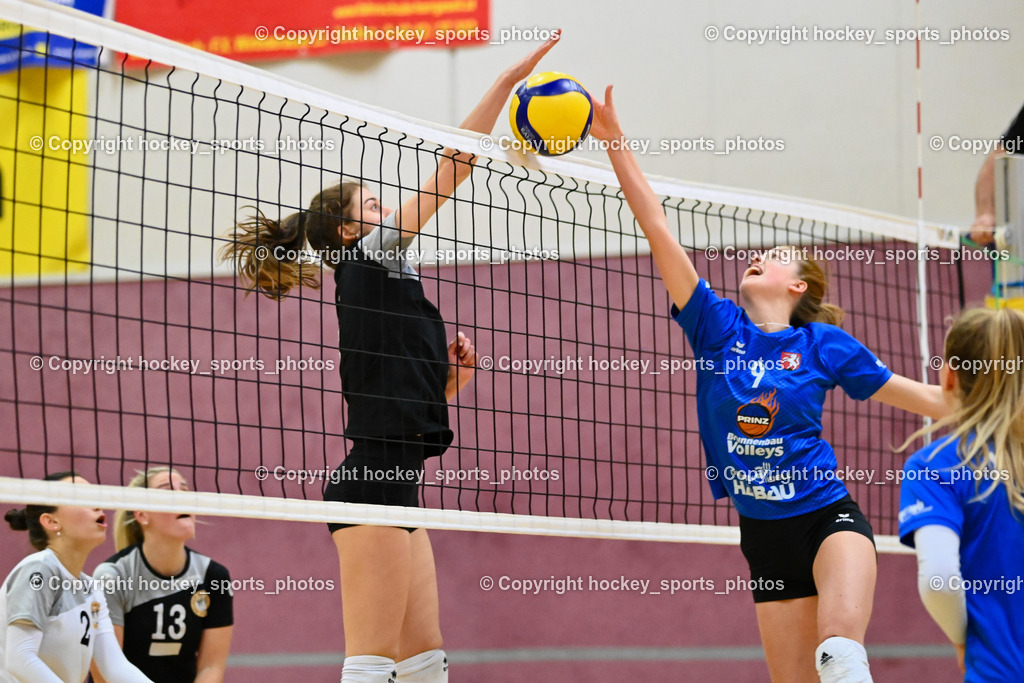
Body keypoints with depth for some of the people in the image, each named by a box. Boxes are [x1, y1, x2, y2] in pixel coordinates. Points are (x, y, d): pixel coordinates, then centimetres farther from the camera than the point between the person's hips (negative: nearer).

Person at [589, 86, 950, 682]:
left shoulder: (823, 344, 0)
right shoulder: (718, 329, 4)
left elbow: (919, 396, 9)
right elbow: (659, 230, -1)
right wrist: (616, 143, -6)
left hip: (828, 515, -3)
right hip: (764, 535, 3)